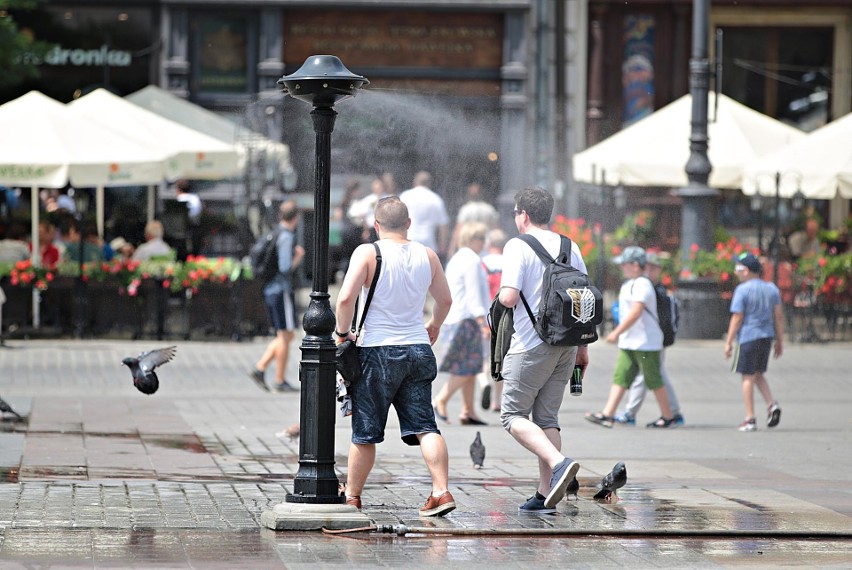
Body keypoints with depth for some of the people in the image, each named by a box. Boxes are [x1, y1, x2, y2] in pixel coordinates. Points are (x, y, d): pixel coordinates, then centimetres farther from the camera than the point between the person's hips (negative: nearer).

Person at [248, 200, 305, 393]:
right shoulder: (286, 237, -16)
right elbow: (286, 268, -22)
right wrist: (299, 256, -6)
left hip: (270, 290, 9)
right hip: (282, 290, -9)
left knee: (286, 336, 15)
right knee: (285, 335, -1)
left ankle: (259, 369, 7)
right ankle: (280, 381, 3)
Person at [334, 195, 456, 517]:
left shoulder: (367, 253, -7)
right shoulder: (427, 256, 7)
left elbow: (346, 298, -17)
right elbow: (445, 300, 17)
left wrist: (342, 331, -1)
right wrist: (433, 326, 36)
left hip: (379, 352, -4)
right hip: (418, 350, 4)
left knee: (365, 432, 6)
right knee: (424, 426, 2)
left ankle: (351, 496, 18)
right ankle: (442, 490, -10)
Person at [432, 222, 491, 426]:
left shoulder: (456, 260, 18)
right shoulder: (472, 261, -11)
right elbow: (473, 294, -18)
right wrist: (482, 321, -21)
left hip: (454, 318, 10)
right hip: (467, 319, -10)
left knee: (470, 369, 9)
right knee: (466, 368, -8)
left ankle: (468, 411, 8)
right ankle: (441, 401, -9)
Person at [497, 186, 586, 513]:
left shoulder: (518, 246, -9)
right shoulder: (570, 248, 10)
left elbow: (509, 298, -18)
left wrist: (500, 296, 7)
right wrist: (583, 347, 19)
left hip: (531, 344, -6)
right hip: (566, 345, 6)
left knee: (513, 414, 2)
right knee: (547, 416, 12)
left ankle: (559, 462, -21)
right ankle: (546, 494, 7)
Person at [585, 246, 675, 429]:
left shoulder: (642, 285, -16)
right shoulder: (628, 285, 16)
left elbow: (636, 312, -25)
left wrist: (617, 332, -24)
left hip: (646, 343, -10)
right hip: (628, 343, 10)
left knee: (654, 381, -1)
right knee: (620, 378, 1)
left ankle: (668, 417, 9)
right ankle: (607, 414, -4)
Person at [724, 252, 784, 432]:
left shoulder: (742, 290, -10)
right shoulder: (771, 288, 8)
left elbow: (737, 318, -12)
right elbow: (778, 316, 9)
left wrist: (728, 342, -6)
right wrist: (780, 341, 14)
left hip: (748, 337, -6)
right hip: (767, 336, 6)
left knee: (748, 377, 1)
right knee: (758, 374, 20)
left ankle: (750, 419, 1)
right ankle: (772, 405, 0)